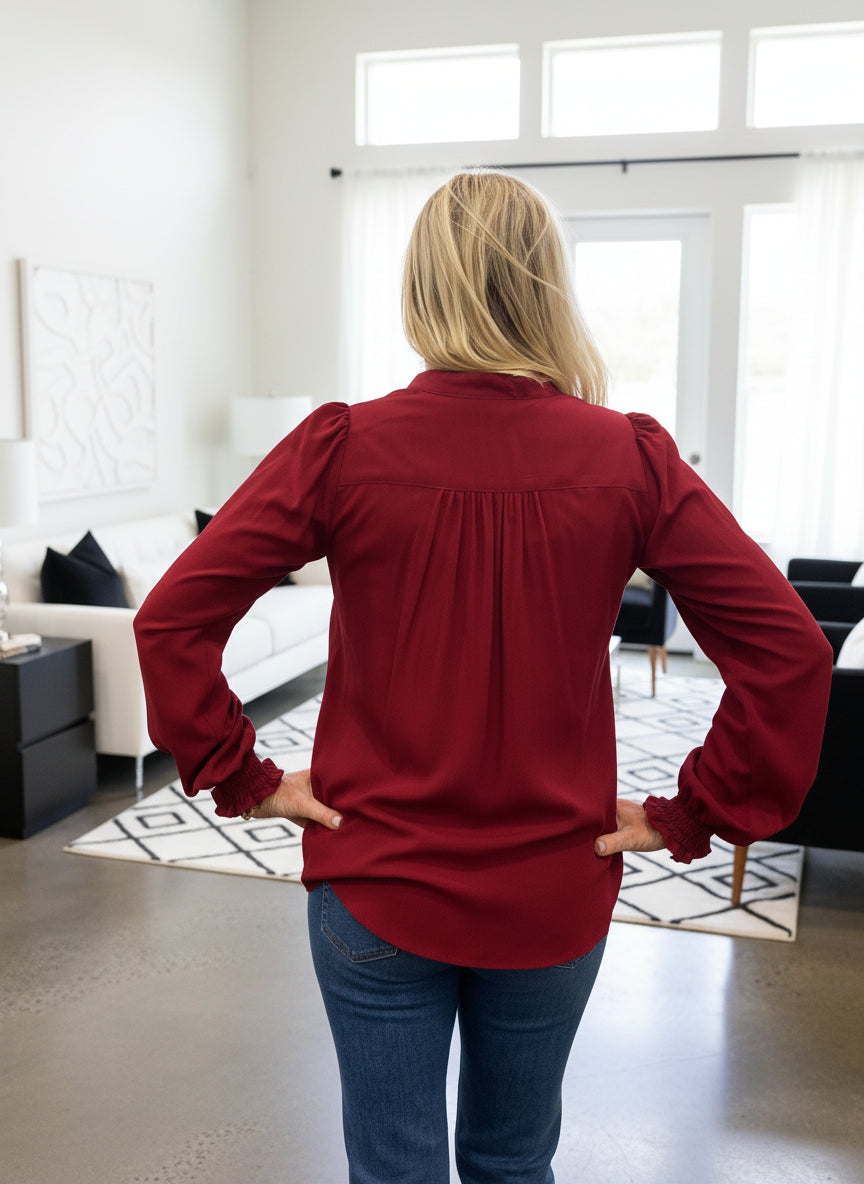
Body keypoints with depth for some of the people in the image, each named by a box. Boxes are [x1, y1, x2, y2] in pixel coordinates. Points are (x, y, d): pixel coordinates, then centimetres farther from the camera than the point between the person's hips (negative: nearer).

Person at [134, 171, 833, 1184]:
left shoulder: (342, 448, -13)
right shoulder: (629, 460, -10)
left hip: (376, 884, -1)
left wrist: (241, 779, -5)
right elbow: (789, 651, -12)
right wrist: (693, 816, -4)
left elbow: (171, 621, -15)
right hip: (556, 898, 2)